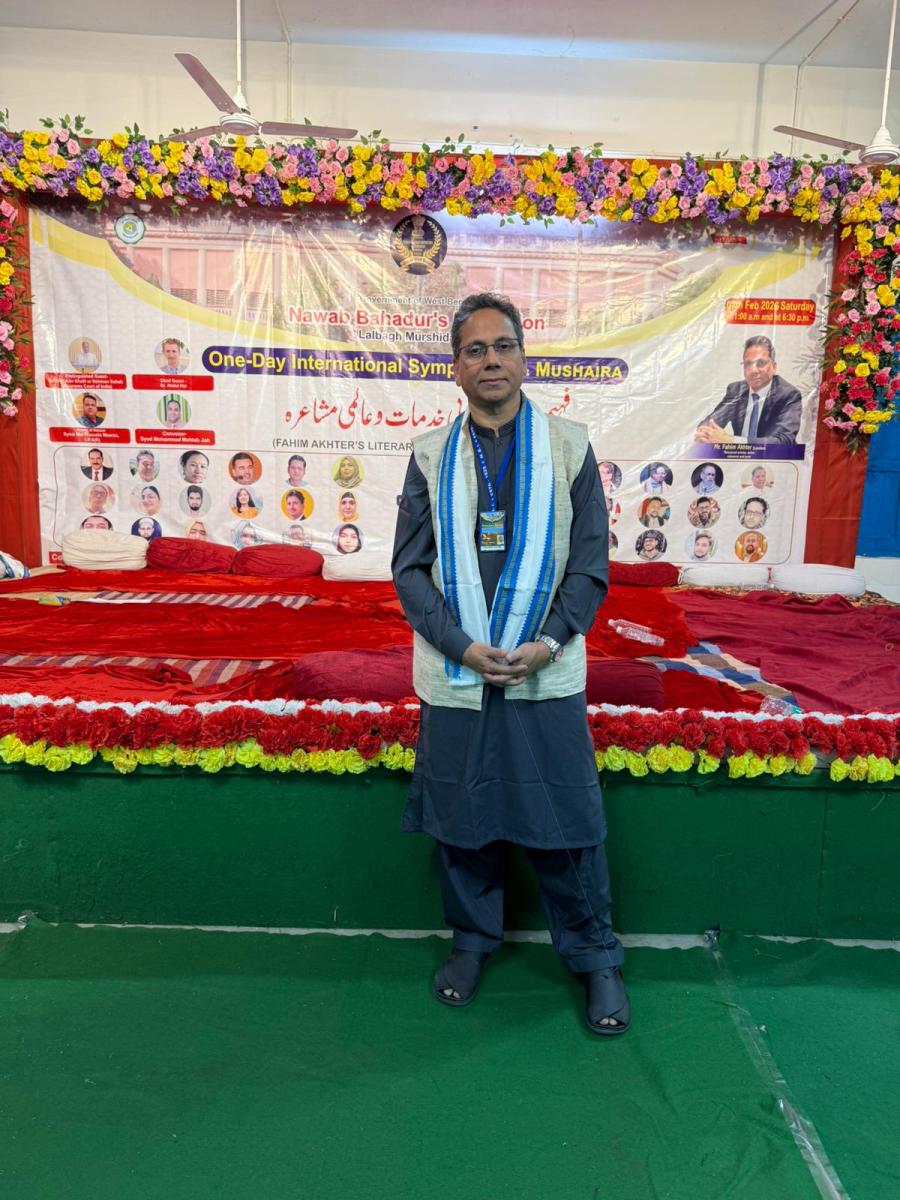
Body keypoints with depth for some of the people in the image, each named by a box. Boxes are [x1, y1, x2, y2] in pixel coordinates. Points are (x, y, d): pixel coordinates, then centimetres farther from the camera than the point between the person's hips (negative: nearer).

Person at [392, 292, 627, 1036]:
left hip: (547, 676, -1)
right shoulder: (431, 455, 3)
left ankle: (596, 958, 30)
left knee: (568, 824, 7)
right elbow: (410, 567, 1)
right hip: (456, 676, 1)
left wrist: (546, 644, -12)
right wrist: (462, 645, -11)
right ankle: (473, 940, 38)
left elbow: (591, 562, 1)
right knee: (462, 821, 14)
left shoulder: (569, 447, 1)